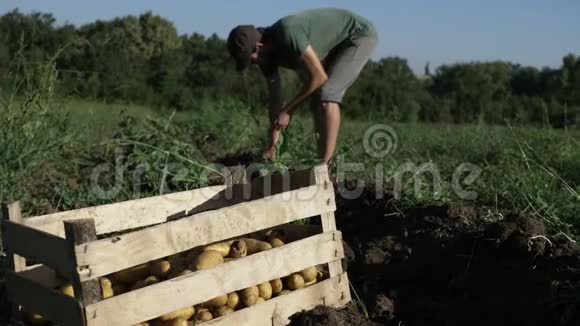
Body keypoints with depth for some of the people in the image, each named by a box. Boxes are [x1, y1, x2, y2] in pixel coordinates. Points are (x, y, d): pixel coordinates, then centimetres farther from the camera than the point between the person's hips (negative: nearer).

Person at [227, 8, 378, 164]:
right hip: (337, 46, 9)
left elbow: (319, 76, -30)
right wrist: (272, 145, 2)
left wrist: (289, 111, -21)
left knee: (326, 96, -23)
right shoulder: (266, 54, -7)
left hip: (360, 35, -9)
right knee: (318, 103, 3)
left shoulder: (288, 34, -37)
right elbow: (275, 100, 1)